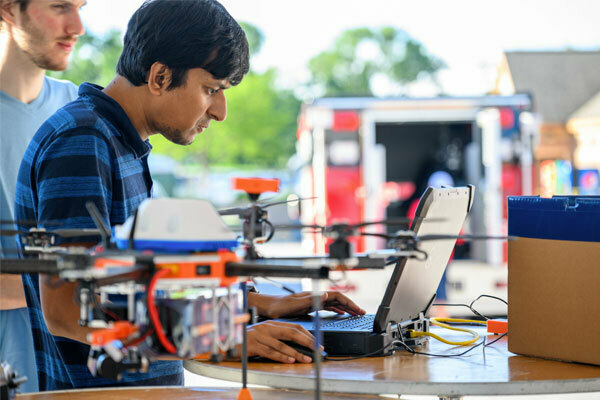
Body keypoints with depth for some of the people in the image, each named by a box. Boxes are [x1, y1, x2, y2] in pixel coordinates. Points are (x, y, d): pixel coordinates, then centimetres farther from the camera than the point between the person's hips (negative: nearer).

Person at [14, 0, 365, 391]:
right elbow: (67, 309, -21)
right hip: (96, 391, -9)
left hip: (144, 384, 9)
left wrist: (261, 305, 15)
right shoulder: (81, 143, -14)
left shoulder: (123, 145, 15)